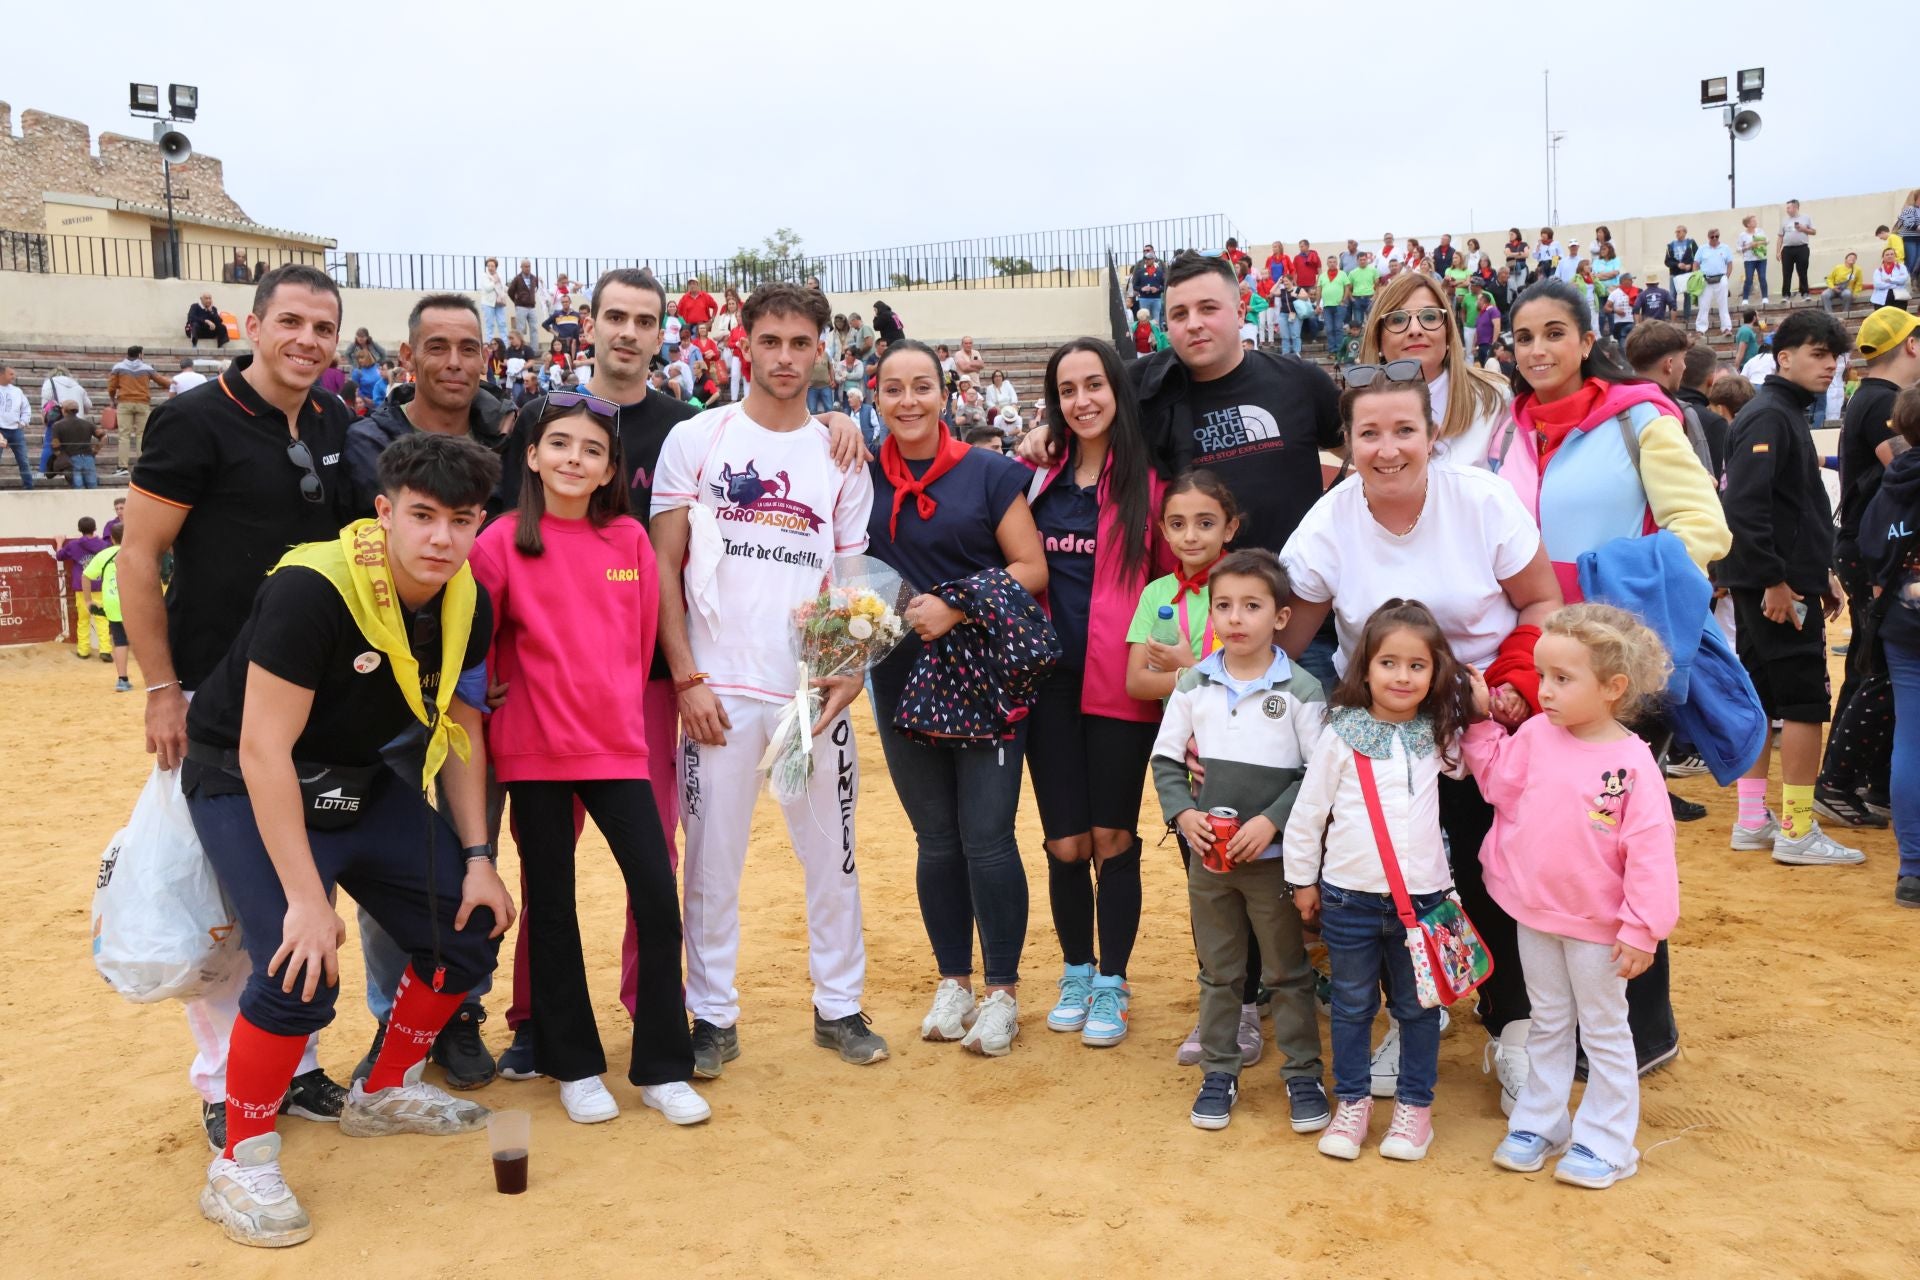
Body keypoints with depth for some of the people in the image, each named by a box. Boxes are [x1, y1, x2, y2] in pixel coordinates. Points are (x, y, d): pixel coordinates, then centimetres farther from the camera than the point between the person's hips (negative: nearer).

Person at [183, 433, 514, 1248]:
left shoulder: (467, 604, -8)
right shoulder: (312, 590, -30)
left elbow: (458, 729, 4)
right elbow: (263, 749, -30)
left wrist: (476, 859, 1)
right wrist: (306, 899, -32)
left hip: (360, 783, 7)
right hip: (247, 787, -7)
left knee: (470, 932, 6)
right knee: (301, 971, -24)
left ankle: (385, 1093, 30)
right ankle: (239, 1169, -1)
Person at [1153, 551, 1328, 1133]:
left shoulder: (1300, 689, -8)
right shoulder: (1194, 683, 0)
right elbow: (1166, 758, 6)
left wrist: (1272, 820, -17)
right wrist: (1182, 812, -9)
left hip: (1276, 856, -3)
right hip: (1208, 853, 3)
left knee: (1288, 972, 10)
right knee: (1217, 971, 14)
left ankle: (1303, 1073, 23)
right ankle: (1218, 1072, 27)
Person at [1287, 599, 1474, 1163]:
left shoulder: (1440, 737, 3)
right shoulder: (1341, 734, -6)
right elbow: (1308, 810, -1)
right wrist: (1302, 879, 4)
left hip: (1421, 895, 2)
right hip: (1348, 895, -2)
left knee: (1417, 1006, 11)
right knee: (1352, 1005, 11)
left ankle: (1415, 1106, 25)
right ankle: (1352, 1103, 25)